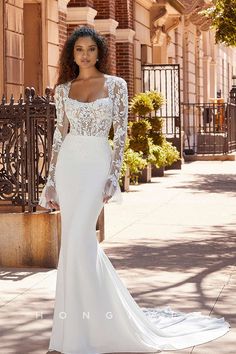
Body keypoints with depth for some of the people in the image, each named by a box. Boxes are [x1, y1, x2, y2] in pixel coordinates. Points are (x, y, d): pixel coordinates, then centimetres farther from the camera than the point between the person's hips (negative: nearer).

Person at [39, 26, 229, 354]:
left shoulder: (116, 85, 1)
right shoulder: (63, 89, 9)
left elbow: (121, 134, -2)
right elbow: (59, 134, 11)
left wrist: (113, 176, -10)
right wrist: (51, 179, 7)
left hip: (97, 163, -3)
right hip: (69, 164, 4)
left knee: (77, 240, -13)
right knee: (79, 239, 4)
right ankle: (85, 313, 20)